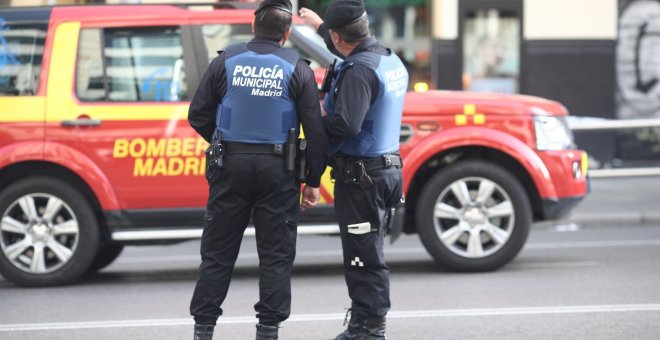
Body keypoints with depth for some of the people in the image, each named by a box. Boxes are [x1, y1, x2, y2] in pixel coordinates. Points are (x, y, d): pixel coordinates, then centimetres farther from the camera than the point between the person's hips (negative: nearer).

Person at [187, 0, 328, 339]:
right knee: (275, 254, 6)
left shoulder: (226, 61, 0)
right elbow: (315, 129, -3)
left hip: (230, 164, 1)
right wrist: (313, 180, 4)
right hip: (277, 169, -1)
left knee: (218, 251, 8)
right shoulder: (297, 69, -2)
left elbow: (198, 115, 2)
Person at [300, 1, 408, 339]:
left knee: (363, 257, -5)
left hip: (360, 175, -10)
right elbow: (352, 49, 32)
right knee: (369, 254, 16)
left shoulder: (359, 70, -20)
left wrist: (315, 120, -10)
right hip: (387, 168, 10)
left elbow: (345, 125, -28)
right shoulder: (390, 59, 10)